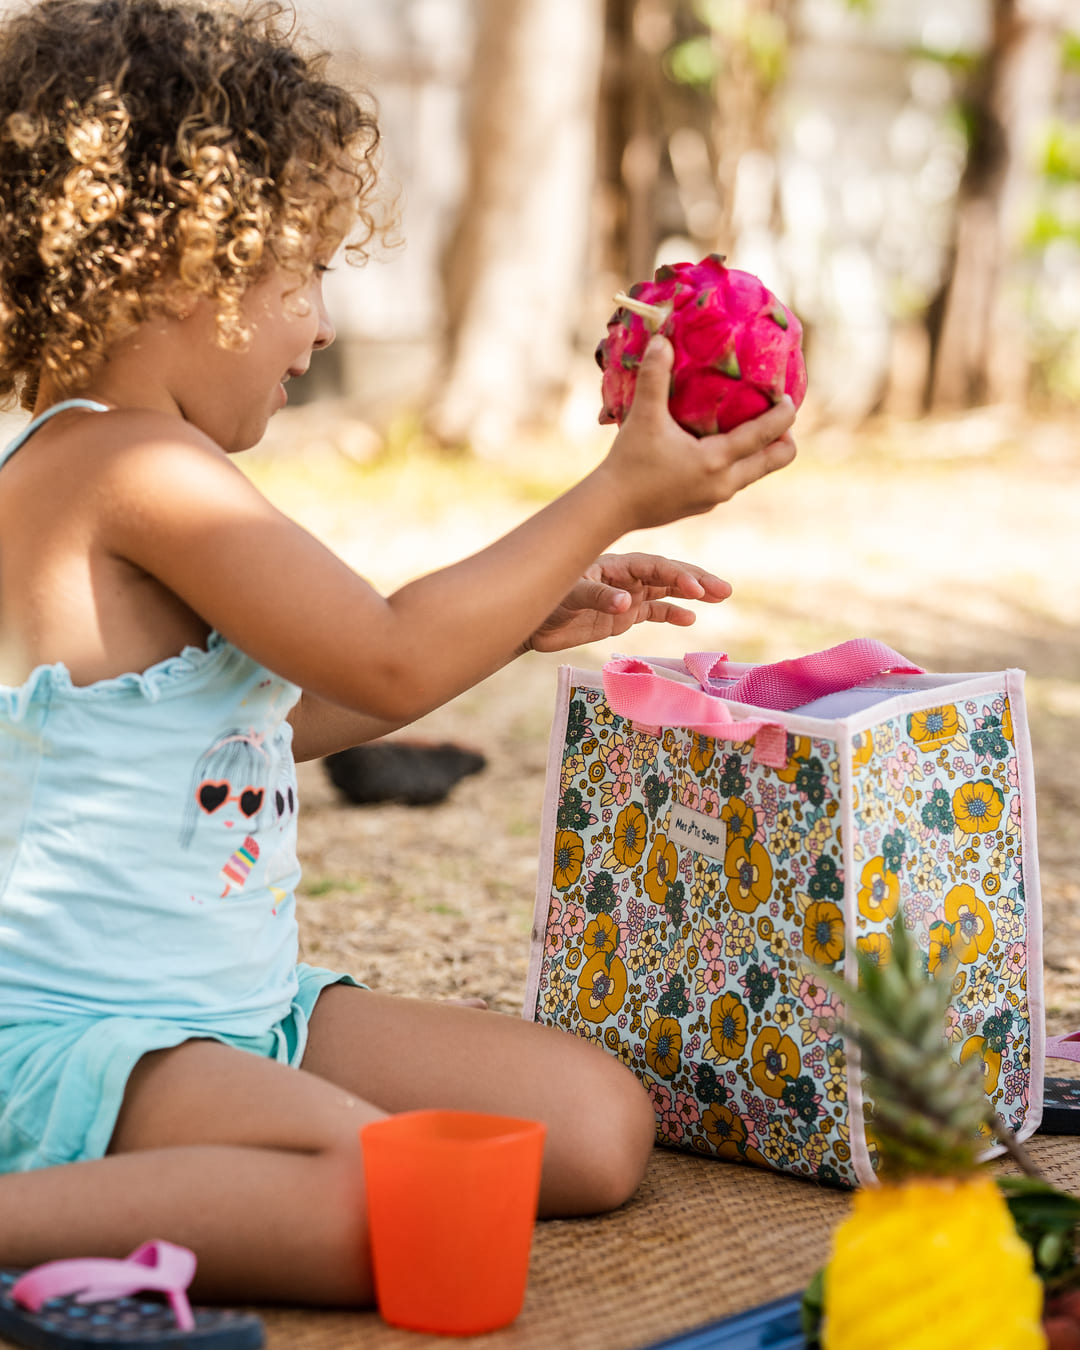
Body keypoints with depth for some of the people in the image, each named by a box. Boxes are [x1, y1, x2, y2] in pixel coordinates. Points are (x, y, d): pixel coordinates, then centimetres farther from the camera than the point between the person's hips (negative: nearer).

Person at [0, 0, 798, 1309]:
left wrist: (527, 618, 20)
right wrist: (616, 495, -8)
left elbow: (293, 705, 26)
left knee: (596, 1123, -1)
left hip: (248, 1002, 11)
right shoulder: (134, 466, -17)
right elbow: (391, 663, -18)